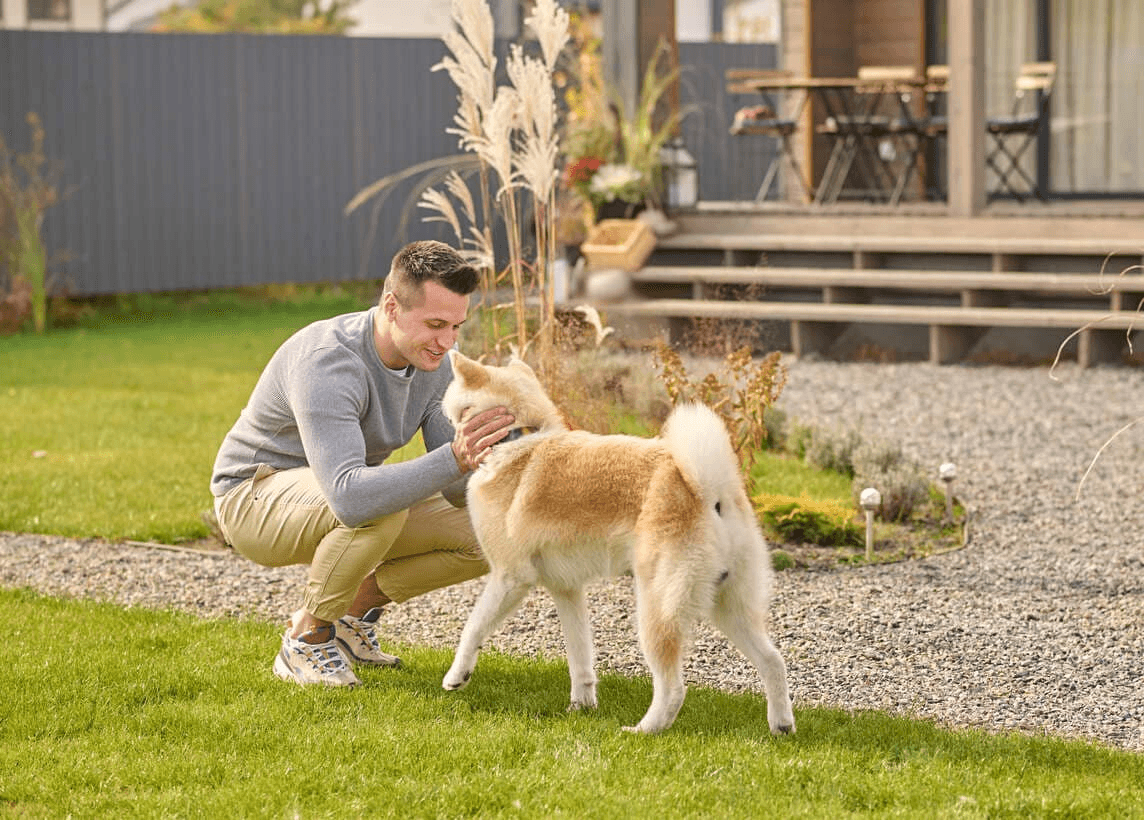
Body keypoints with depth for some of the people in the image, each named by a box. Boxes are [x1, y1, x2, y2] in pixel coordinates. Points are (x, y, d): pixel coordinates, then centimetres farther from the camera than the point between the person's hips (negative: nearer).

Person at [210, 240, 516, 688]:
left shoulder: (433, 362, -10)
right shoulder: (327, 362, -35)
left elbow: (459, 490, -7)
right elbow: (350, 498, -48)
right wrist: (453, 460, -55)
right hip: (256, 499, -8)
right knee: (379, 504, -38)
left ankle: (352, 611, 11)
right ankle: (306, 640, -16)